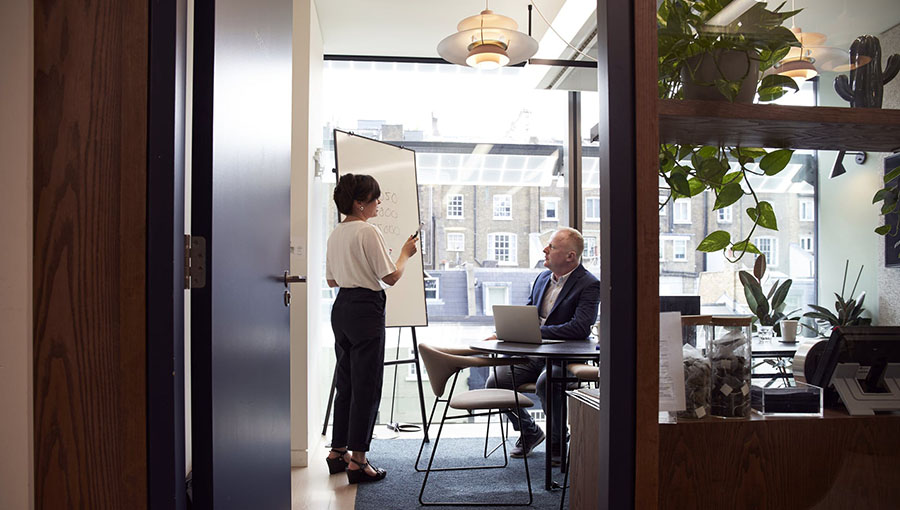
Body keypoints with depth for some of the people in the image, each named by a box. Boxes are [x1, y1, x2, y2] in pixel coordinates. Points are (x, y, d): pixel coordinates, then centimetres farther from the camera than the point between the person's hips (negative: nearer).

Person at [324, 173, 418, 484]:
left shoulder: (336, 234, 12)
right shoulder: (369, 232, -14)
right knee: (367, 386, -2)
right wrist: (405, 254, 3)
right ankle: (357, 460, 2)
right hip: (366, 310, -9)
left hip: (341, 308, 9)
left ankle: (338, 452, 25)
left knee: (346, 383, 17)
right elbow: (391, 277, -14)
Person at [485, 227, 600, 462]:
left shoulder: (589, 284, -10)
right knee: (495, 382, -13)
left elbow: (580, 328, -23)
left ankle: (558, 441, -6)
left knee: (545, 382, -36)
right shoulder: (542, 278, 14)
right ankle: (529, 432, 14)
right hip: (532, 354, 7)